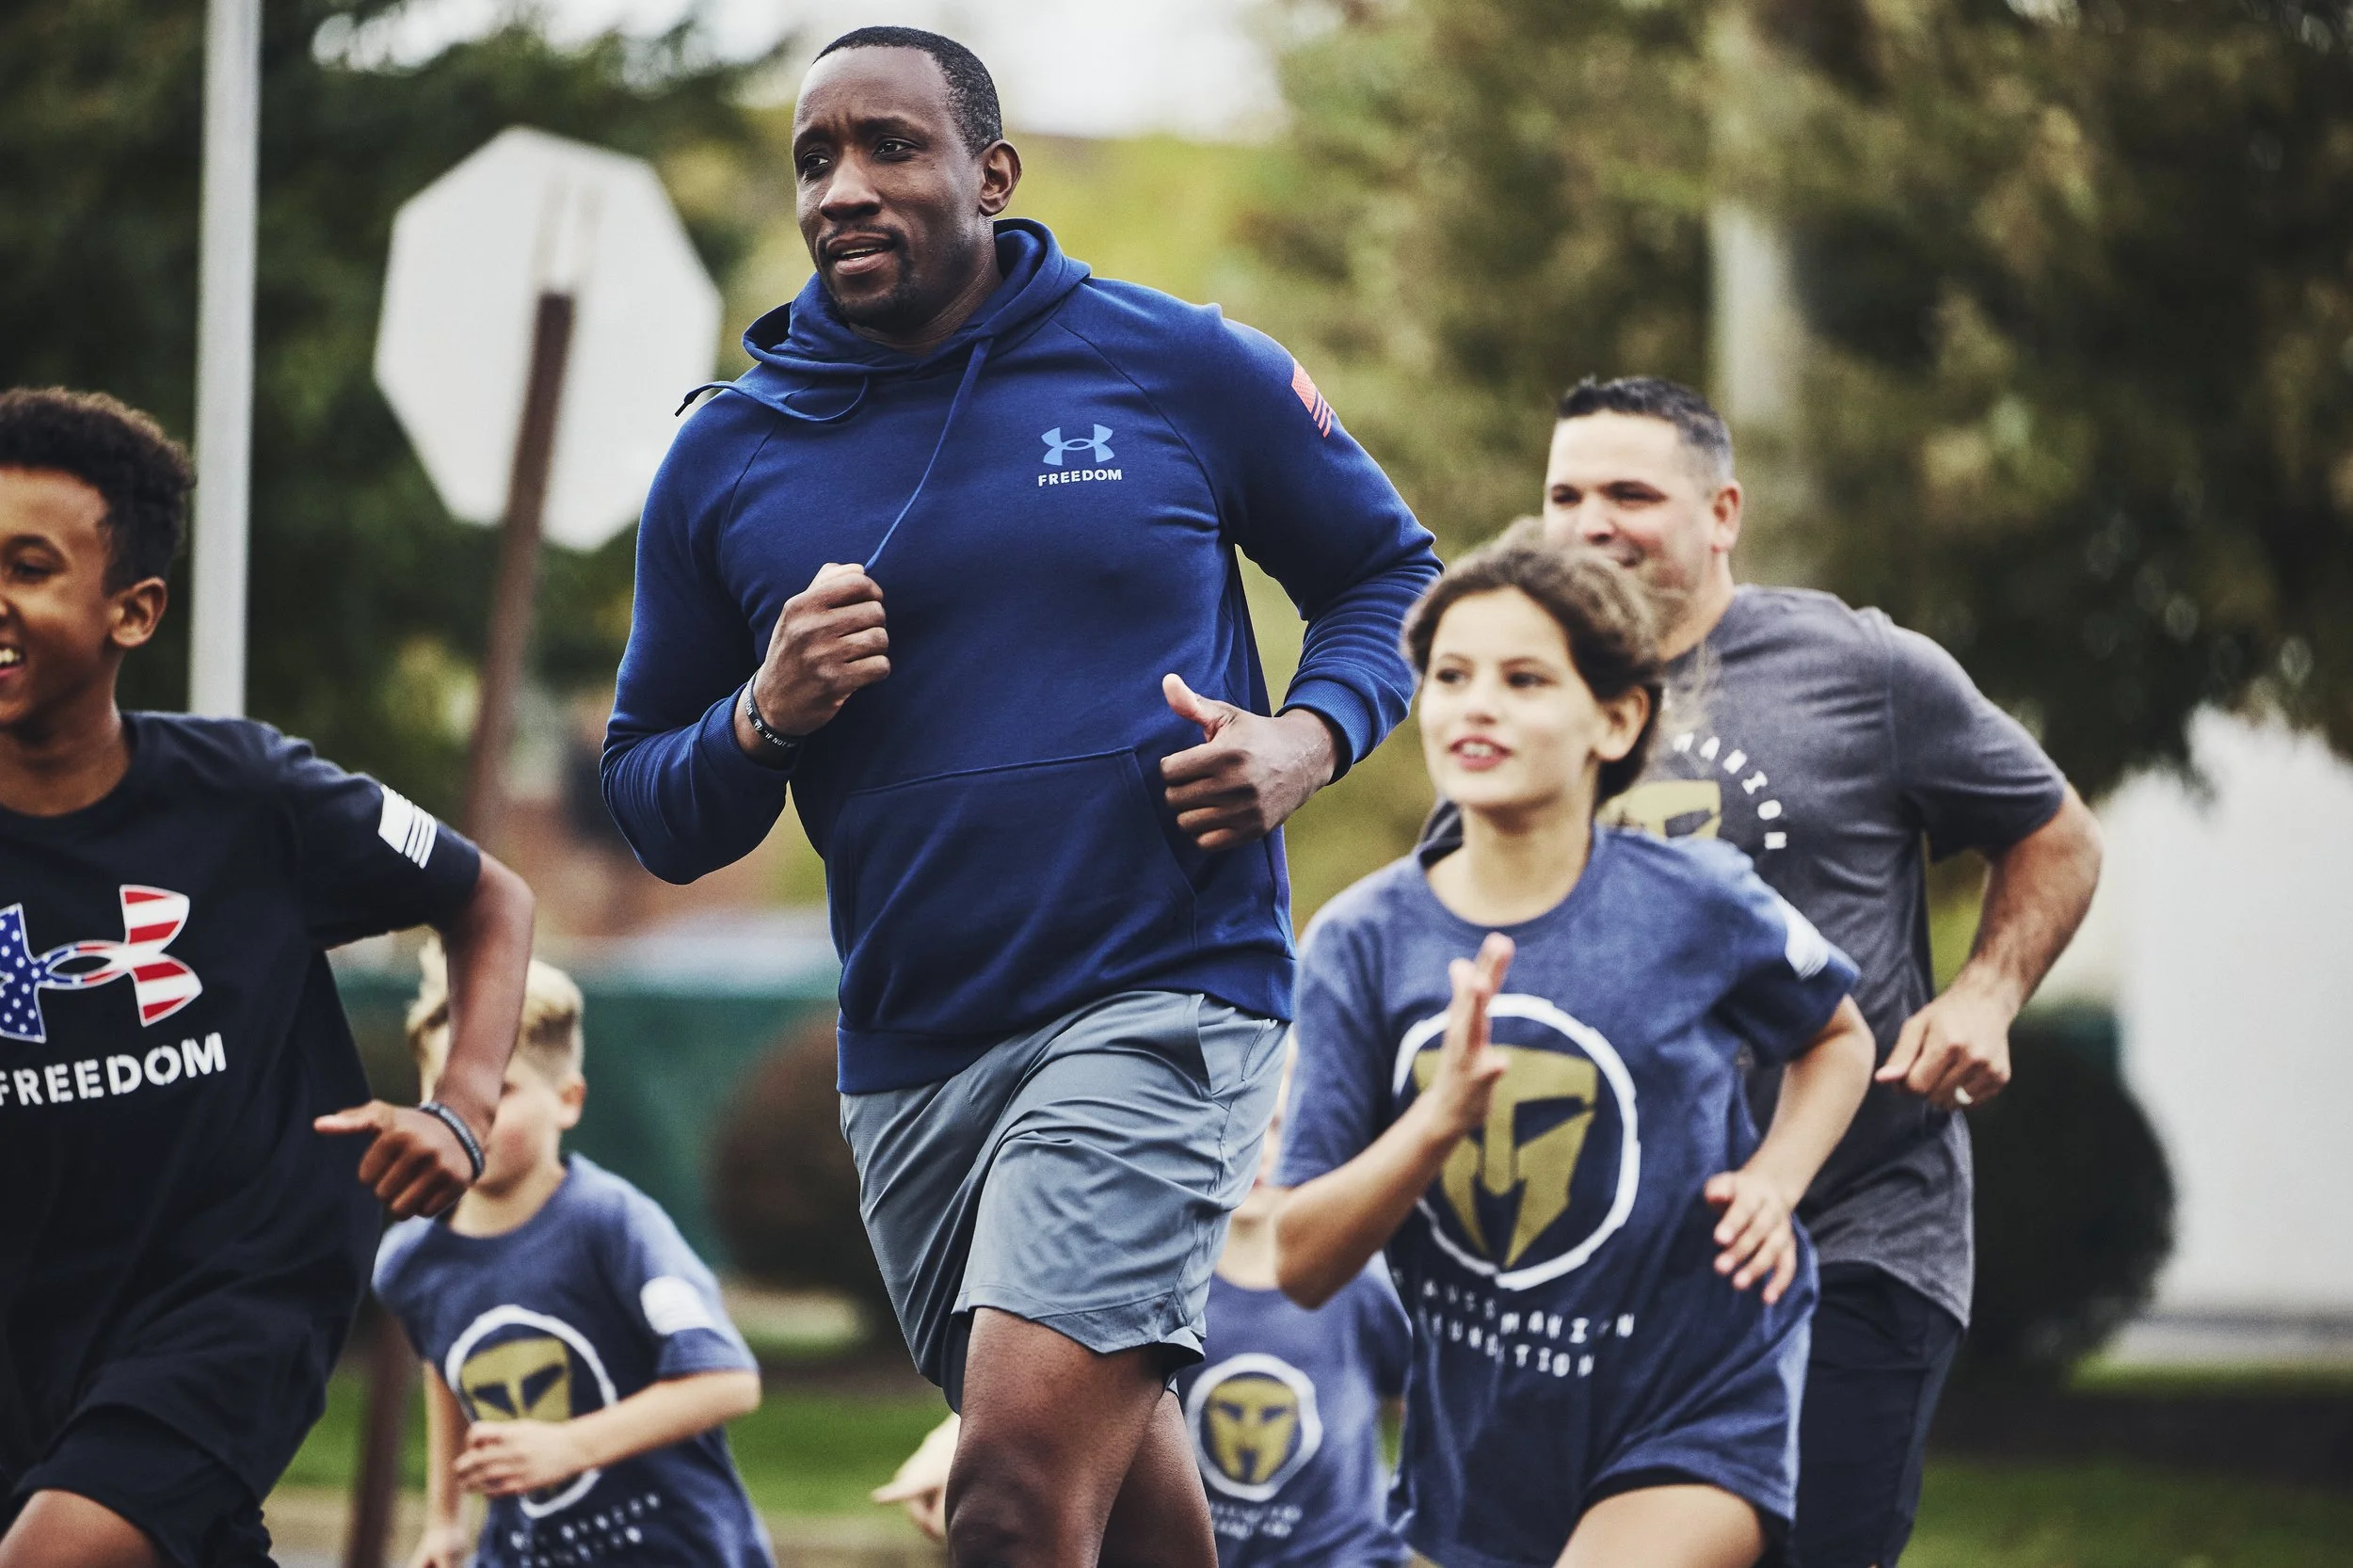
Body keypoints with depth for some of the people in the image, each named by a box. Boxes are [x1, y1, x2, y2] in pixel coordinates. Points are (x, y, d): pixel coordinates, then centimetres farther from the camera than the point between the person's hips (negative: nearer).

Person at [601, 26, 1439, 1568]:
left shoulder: (1185, 370, 1)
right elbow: (649, 806, 13)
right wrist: (764, 718, -9)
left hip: (1162, 1000, -4)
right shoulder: (725, 463, 7)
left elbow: (1389, 574, 14)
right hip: (911, 1061, 4)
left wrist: (1307, 739, -6)